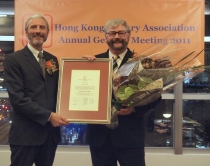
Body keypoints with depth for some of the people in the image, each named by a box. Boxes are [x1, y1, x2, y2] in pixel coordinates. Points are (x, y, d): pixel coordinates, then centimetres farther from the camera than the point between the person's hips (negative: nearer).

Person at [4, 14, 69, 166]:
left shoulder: (53, 59, 13)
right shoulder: (14, 59, -4)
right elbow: (17, 97, -13)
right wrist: (48, 115, -17)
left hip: (51, 131, 5)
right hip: (25, 133, -5)